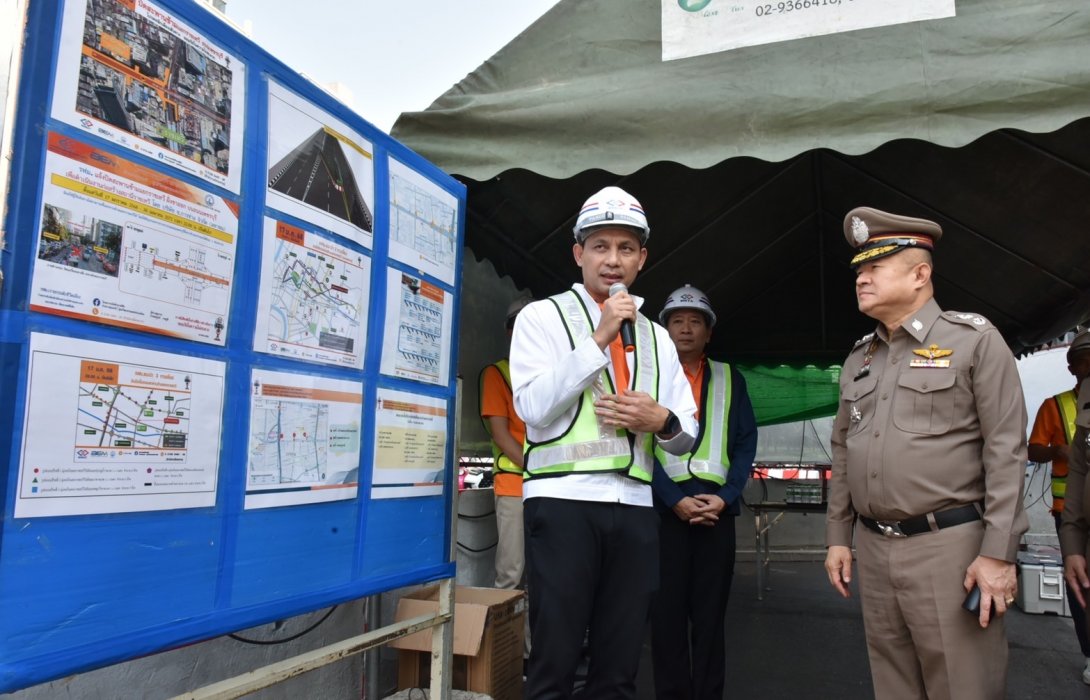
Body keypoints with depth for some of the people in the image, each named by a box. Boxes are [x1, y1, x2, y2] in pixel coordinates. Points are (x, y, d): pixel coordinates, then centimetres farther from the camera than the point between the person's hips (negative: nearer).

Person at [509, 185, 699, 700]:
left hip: (635, 509, 5)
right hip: (563, 502, -4)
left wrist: (661, 421, -6)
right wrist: (599, 340, -13)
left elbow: (686, 437, 17)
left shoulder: (656, 338, 17)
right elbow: (533, 408, -11)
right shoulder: (542, 317, 3)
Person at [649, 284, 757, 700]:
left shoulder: (730, 379, 13)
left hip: (717, 510, 2)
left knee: (711, 614, 8)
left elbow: (746, 443, 7)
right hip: (663, 509, -2)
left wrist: (725, 497, -6)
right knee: (667, 613, 3)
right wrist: (675, 499, -11)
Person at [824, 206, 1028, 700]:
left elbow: (1006, 451, -9)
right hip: (873, 548, 6)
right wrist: (837, 536, 13)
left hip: (950, 545, -5)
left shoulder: (974, 340, -4)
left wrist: (998, 552, -15)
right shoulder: (858, 359, 13)